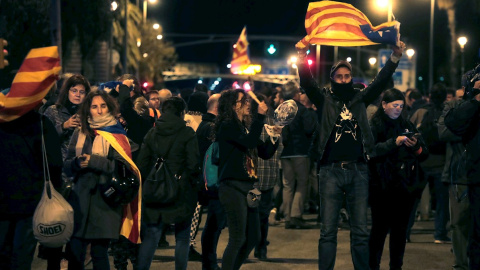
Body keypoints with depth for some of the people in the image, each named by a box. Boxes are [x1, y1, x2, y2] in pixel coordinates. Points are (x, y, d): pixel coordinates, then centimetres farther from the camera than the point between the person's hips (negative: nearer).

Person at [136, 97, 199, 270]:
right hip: (181, 192, -3)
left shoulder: (152, 133, 5)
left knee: (150, 236, 6)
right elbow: (193, 165, -11)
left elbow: (141, 164, 6)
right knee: (182, 237, 8)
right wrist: (191, 183, 4)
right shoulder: (186, 133, -7)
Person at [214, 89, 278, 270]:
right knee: (238, 238, -9)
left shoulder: (245, 127, 16)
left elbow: (265, 153, 17)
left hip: (247, 187, 9)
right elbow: (249, 142, -26)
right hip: (233, 187, -9)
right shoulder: (227, 126, -9)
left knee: (253, 238, 12)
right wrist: (260, 116, -22)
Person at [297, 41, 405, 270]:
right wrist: (303, 60, -27)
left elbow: (381, 81, 4)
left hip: (358, 171, 2)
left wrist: (395, 57, -11)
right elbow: (307, 83, -9)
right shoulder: (324, 100, 6)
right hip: (331, 171, -2)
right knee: (328, 231, 1)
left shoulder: (360, 99, 11)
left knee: (360, 231, 6)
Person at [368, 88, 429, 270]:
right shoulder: (374, 125, -1)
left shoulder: (406, 125, 16)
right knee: (380, 227, -5)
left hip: (405, 185, 5)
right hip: (382, 185, -5)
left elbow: (424, 155, 12)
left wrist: (417, 147, -9)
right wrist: (394, 143, -22)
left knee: (400, 228, 6)